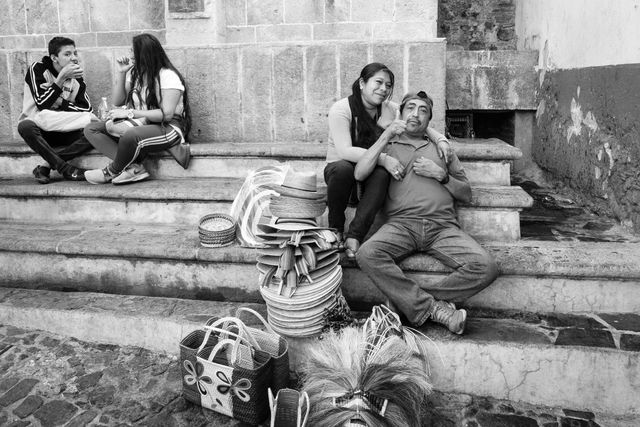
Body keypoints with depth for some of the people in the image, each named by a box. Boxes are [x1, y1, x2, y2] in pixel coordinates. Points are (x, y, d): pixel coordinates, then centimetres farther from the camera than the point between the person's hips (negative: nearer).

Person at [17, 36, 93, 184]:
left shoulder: (76, 77, 5)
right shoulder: (37, 69, -6)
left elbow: (87, 109, -4)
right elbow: (42, 103, -19)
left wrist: (60, 103, -16)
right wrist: (62, 77, -23)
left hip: (63, 132, 3)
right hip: (38, 129, -3)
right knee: (25, 127, -37)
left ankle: (46, 166, -23)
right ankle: (66, 169, -26)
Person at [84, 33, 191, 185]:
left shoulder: (168, 76, -11)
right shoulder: (134, 72, 13)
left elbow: (166, 114, -20)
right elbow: (117, 101, 12)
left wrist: (129, 113, -22)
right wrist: (121, 73, 0)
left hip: (168, 127, -9)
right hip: (141, 124, 9)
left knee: (131, 135, -40)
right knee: (91, 129, -6)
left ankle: (112, 172, -9)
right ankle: (134, 167, -25)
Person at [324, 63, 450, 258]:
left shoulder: (391, 109, 1)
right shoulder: (341, 109, -14)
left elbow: (422, 127, 9)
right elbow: (344, 151, -26)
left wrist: (441, 139, -13)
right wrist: (383, 159, -36)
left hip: (370, 179, 3)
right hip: (341, 169, -3)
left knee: (382, 174, -32)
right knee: (343, 168, -38)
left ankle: (355, 235, -29)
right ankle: (335, 228, -17)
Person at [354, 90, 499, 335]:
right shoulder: (387, 147, 23)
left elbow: (466, 195, 21)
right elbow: (359, 174, 1)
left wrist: (441, 175, 4)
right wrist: (386, 137, -2)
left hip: (442, 226, 2)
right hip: (401, 224, -1)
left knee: (486, 267, -25)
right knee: (367, 254, -34)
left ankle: (407, 300, -16)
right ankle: (434, 308, -25)